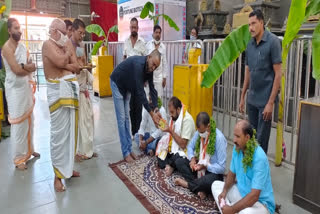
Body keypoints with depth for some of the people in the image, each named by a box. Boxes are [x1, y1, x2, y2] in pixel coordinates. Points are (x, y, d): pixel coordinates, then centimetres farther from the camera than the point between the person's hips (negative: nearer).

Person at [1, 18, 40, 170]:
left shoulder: (22, 46, 12)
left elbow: (32, 67, 3)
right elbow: (17, 70, -19)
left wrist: (24, 66, -17)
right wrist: (28, 68, -1)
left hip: (26, 87, 8)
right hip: (15, 90, -8)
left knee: (28, 120, 15)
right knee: (19, 123, -4)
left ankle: (28, 149, 30)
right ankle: (19, 158, 6)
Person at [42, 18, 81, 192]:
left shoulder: (64, 47, 18)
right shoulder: (48, 44, -2)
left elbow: (76, 67, 9)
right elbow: (60, 62, -18)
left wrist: (64, 64, -7)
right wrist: (67, 54, 1)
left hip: (71, 90, 7)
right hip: (58, 91, -7)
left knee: (71, 131, 11)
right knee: (59, 133, -4)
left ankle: (67, 167, 25)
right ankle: (58, 174, 6)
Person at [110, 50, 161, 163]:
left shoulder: (149, 67, -11)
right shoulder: (138, 64, -36)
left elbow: (152, 88, -10)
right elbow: (140, 92, -38)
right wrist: (151, 113, -34)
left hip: (127, 86, 8)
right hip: (117, 84, -8)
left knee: (126, 117, 8)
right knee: (121, 118, -7)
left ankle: (129, 149, 14)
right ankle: (126, 152, -1)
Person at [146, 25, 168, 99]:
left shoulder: (163, 47, 5)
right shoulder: (148, 45, 2)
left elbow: (164, 62, 7)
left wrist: (164, 77, 5)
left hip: (159, 76, 1)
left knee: (159, 97, 1)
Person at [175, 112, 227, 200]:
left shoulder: (219, 138, -24)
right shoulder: (198, 133, -7)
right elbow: (190, 146, 12)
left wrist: (205, 166, -26)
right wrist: (192, 158, -8)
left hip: (213, 171, -6)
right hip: (199, 166, 7)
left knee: (207, 182, -39)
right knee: (180, 163, -11)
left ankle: (187, 184, -8)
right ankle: (199, 189, -21)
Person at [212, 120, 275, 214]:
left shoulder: (259, 158, -29)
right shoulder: (237, 148, -5)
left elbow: (254, 196, -30)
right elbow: (232, 173, 9)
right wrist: (224, 191, -8)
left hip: (261, 202, -8)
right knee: (216, 185, 1)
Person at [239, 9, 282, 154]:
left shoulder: (272, 41, -10)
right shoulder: (250, 44, 7)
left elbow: (278, 74, -12)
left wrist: (270, 102, -16)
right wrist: (242, 97, 14)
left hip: (265, 100, -5)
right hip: (251, 99, 6)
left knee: (261, 139, 2)